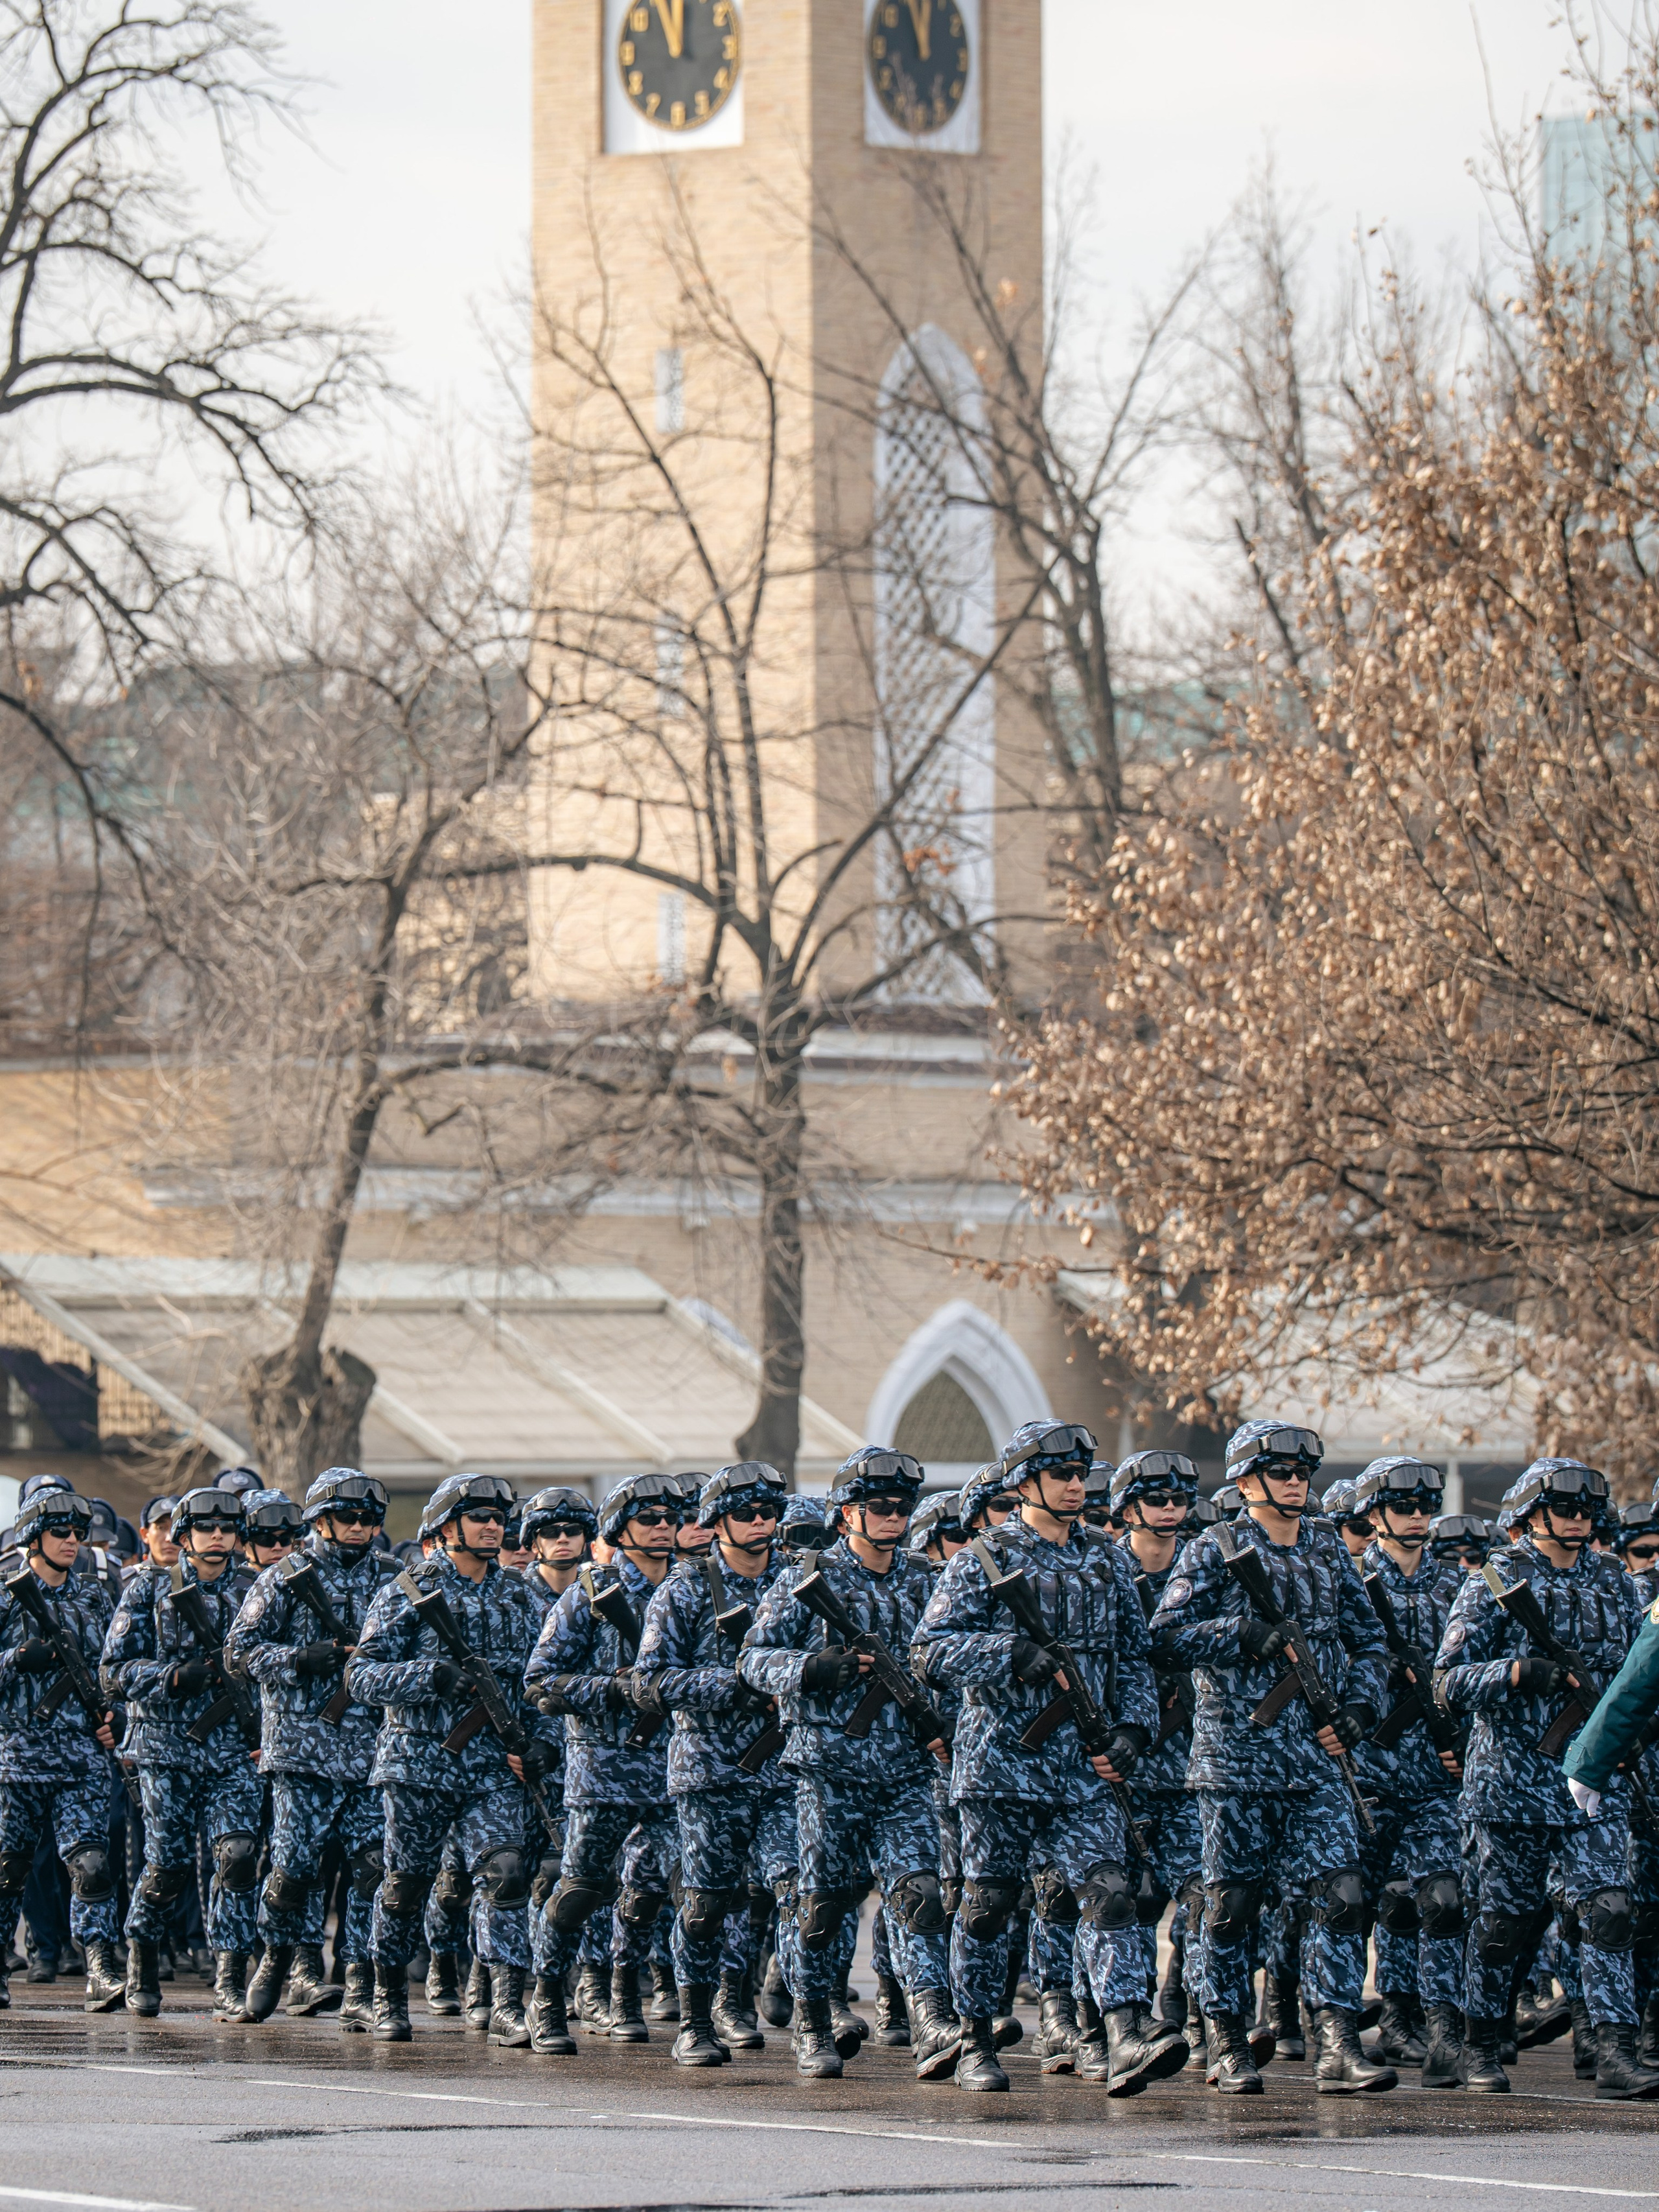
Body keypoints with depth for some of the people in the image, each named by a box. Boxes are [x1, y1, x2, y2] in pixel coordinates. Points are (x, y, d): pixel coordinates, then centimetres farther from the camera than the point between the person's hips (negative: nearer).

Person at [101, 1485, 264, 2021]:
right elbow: (115, 1673, -1)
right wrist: (177, 1676, -17)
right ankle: (141, 1958, 25)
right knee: (170, 1865, -1)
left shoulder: (251, 1593, 10)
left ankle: (229, 1985, -12)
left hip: (234, 1751, 2)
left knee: (239, 1853, -14)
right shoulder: (149, 1590, 3)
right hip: (166, 1748, -2)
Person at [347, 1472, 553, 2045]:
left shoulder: (517, 1599, 12)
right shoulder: (406, 1593, -2)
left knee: (504, 1874, -14)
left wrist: (539, 1739, 2)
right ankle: (389, 2001, 23)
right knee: (406, 1883, 6)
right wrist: (436, 1675, -24)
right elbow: (362, 1676, -10)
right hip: (420, 1761, -3)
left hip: (494, 1767, 3)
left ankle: (507, 2007, -18)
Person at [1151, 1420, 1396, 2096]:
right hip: (1237, 1754, -4)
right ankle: (1227, 2048, 11)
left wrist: (1359, 1709, 2)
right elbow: (1166, 1632, -8)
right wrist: (1246, 1634, -18)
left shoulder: (1328, 1552, 14)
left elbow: (1369, 1641, 19)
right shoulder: (1215, 1550, 0)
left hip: (1317, 1758, 4)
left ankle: (1338, 2048, -11)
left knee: (1340, 1897, -8)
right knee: (1232, 1902, 2)